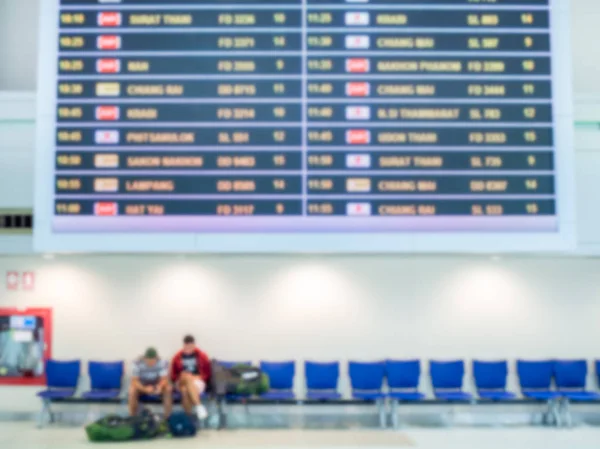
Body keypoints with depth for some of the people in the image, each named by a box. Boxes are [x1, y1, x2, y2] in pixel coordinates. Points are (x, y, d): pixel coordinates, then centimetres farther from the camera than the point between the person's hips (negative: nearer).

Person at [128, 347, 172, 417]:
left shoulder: (163, 363, -22)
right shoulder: (138, 364, -23)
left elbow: (164, 379, -24)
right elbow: (134, 380, -24)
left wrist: (159, 387, -46)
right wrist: (145, 389, -42)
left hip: (157, 385, 1)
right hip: (142, 385, 0)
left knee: (168, 388, -30)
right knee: (132, 389, -32)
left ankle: (167, 416, -20)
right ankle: (132, 416, -17)